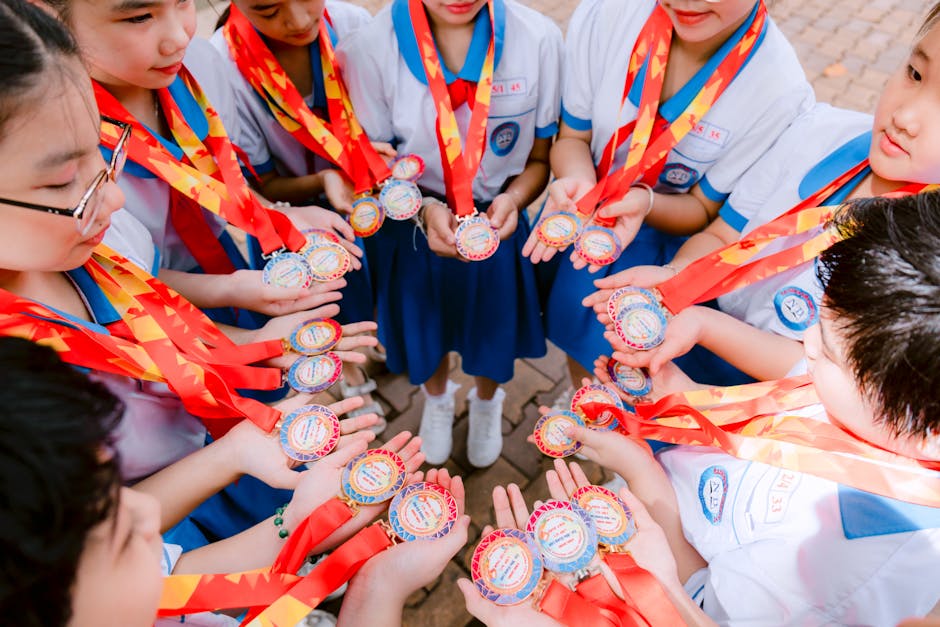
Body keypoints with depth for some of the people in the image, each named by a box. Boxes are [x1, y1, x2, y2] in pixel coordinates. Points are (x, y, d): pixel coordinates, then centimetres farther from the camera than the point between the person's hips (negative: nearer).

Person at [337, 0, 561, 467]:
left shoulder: (538, 38, -20)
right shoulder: (368, 48, -23)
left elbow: (541, 157, -7)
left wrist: (512, 198, -27)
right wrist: (425, 209, -28)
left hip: (497, 228, 1)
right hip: (412, 232, 0)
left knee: (494, 331, 25)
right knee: (425, 333, 26)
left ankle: (487, 401, 63)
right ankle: (436, 398, 64)